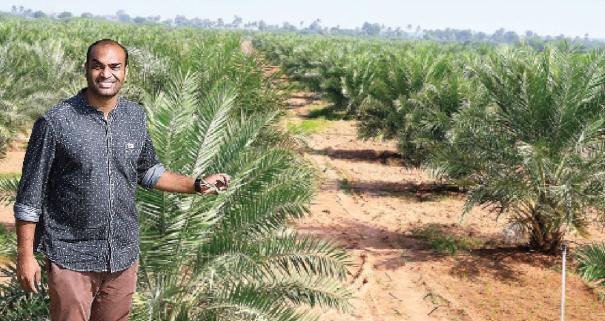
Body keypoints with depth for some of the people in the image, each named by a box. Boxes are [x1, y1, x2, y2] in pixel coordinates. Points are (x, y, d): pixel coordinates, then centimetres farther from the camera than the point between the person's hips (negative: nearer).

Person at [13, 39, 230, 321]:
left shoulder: (136, 117, 2)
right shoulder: (55, 122, -12)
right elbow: (30, 192, -7)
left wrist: (198, 185, 5)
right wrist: (25, 255, -7)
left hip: (123, 255, 4)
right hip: (70, 258, -4)